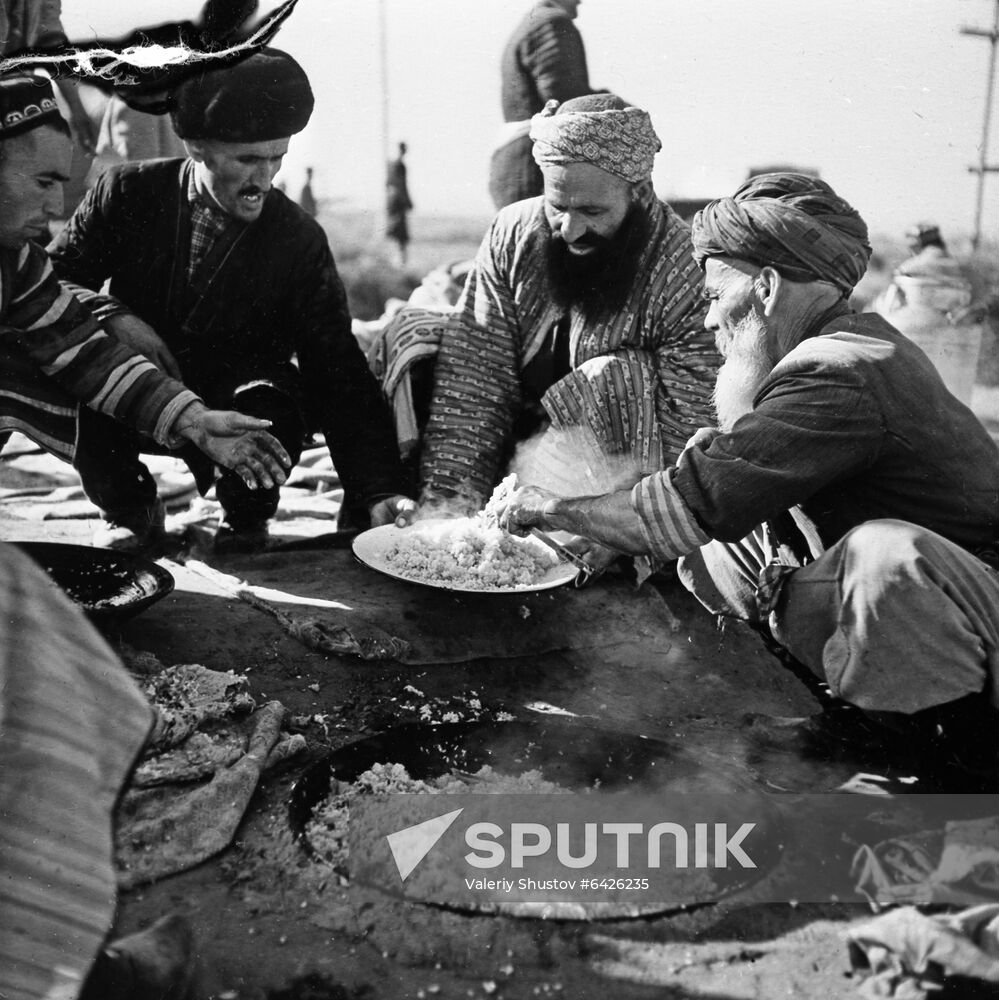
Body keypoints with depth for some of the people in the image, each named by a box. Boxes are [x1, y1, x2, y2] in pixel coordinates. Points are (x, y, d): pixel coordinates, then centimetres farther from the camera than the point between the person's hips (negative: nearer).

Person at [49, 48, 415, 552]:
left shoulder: (299, 240, -12)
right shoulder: (128, 193, -8)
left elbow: (338, 374, -16)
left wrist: (380, 490, -27)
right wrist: (115, 318, -24)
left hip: (236, 410, -1)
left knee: (275, 402, -33)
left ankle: (245, 520, 0)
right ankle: (128, 511, 2)